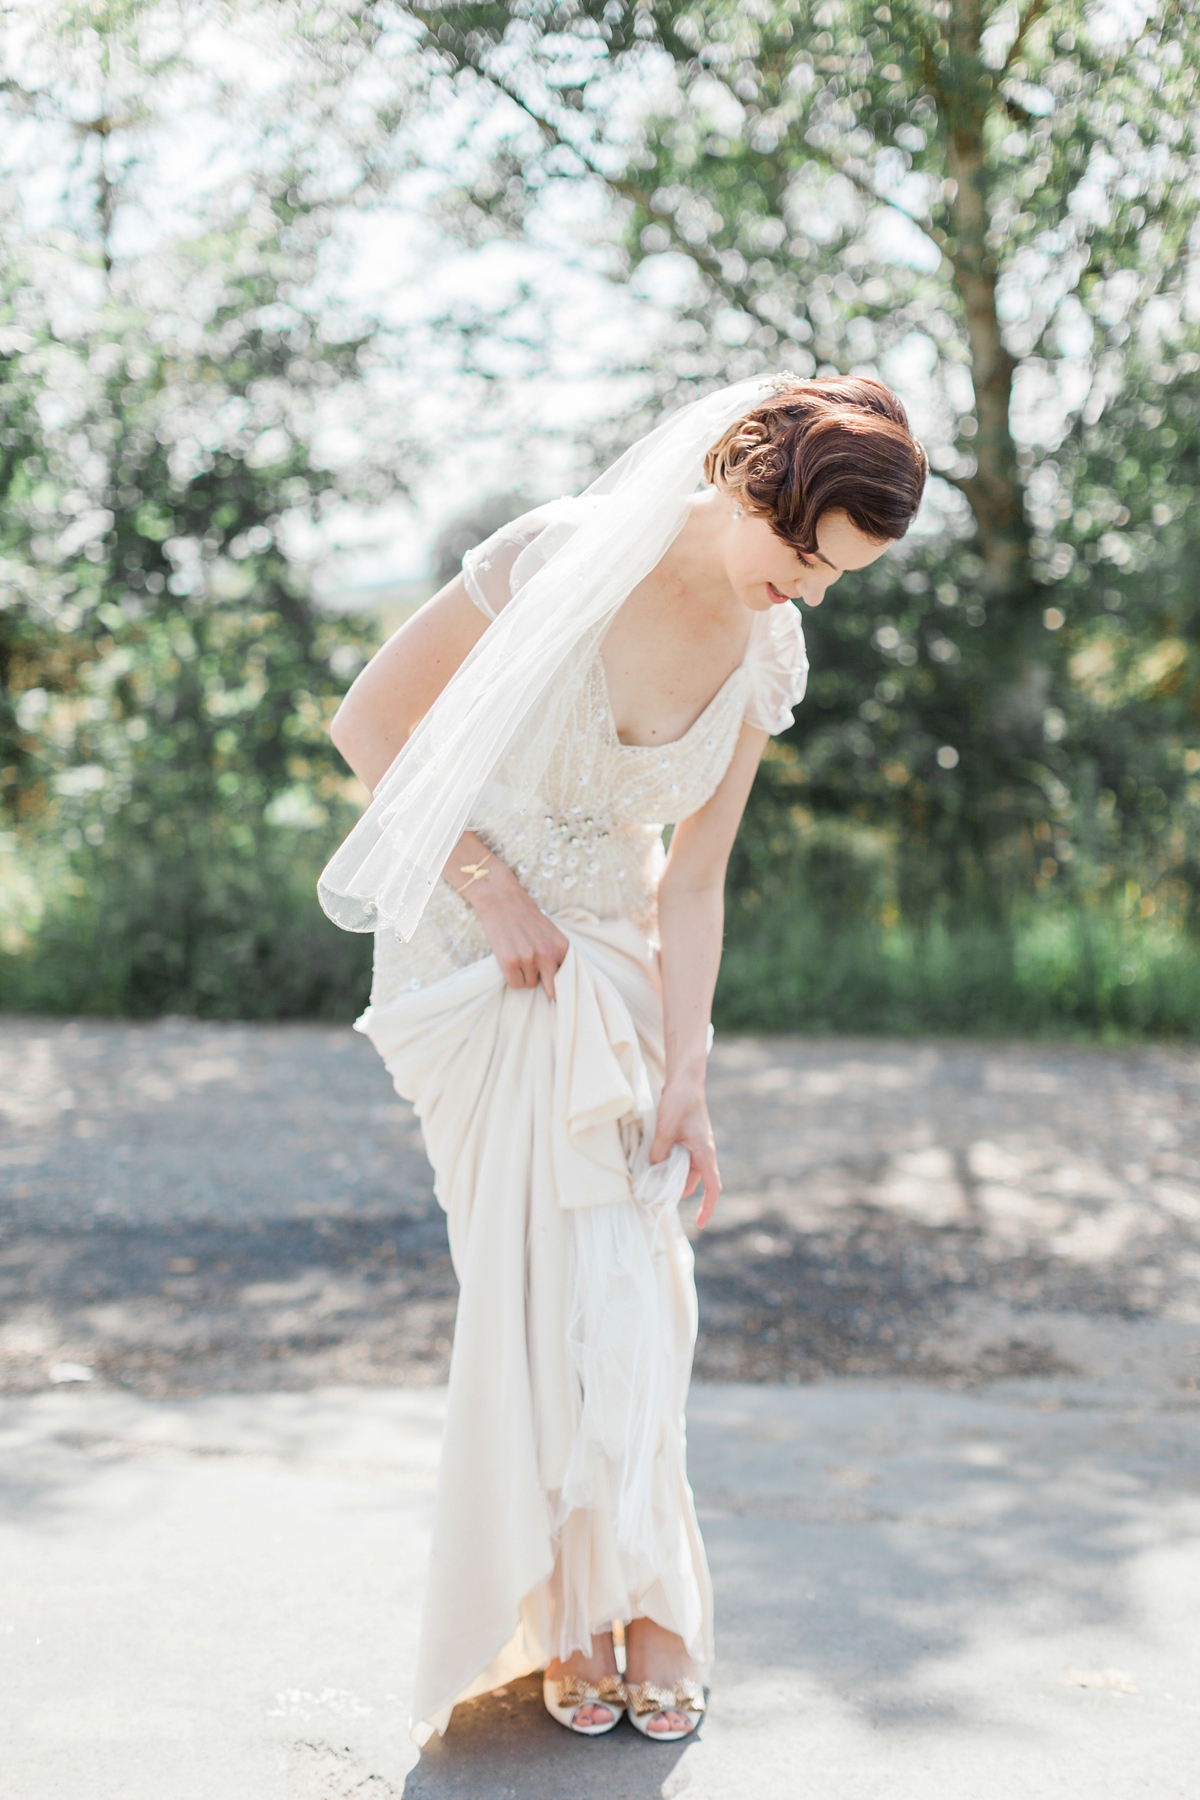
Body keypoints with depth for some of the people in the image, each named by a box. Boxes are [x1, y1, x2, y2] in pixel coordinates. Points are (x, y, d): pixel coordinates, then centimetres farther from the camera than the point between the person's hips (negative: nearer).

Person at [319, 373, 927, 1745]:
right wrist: (490, 888, -17)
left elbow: (692, 882, -2)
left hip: (610, 954, 4)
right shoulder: (556, 561, -20)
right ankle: (568, 1609, 12)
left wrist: (683, 1077, -8)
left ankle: (625, 1597, 18)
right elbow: (368, 723, -13)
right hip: (471, 950, -4)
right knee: (539, 1280, -4)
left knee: (630, 1287, 2)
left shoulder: (770, 654, -5)